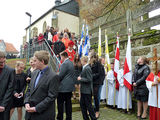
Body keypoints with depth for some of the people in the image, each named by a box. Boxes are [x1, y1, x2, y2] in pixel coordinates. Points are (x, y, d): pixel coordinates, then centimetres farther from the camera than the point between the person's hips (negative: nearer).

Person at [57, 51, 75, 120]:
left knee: (60, 103, 2)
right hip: (70, 87, 9)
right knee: (68, 103, 13)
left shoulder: (64, 64, -16)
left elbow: (60, 76, -17)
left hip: (63, 87, -9)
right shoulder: (71, 63, 13)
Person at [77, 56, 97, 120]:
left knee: (89, 105, 2)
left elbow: (89, 79, -23)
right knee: (82, 104, 17)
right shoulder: (85, 68, 10)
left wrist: (81, 79, -16)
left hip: (87, 91, -10)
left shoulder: (87, 68, -20)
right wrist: (80, 77, 7)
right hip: (84, 90, 10)